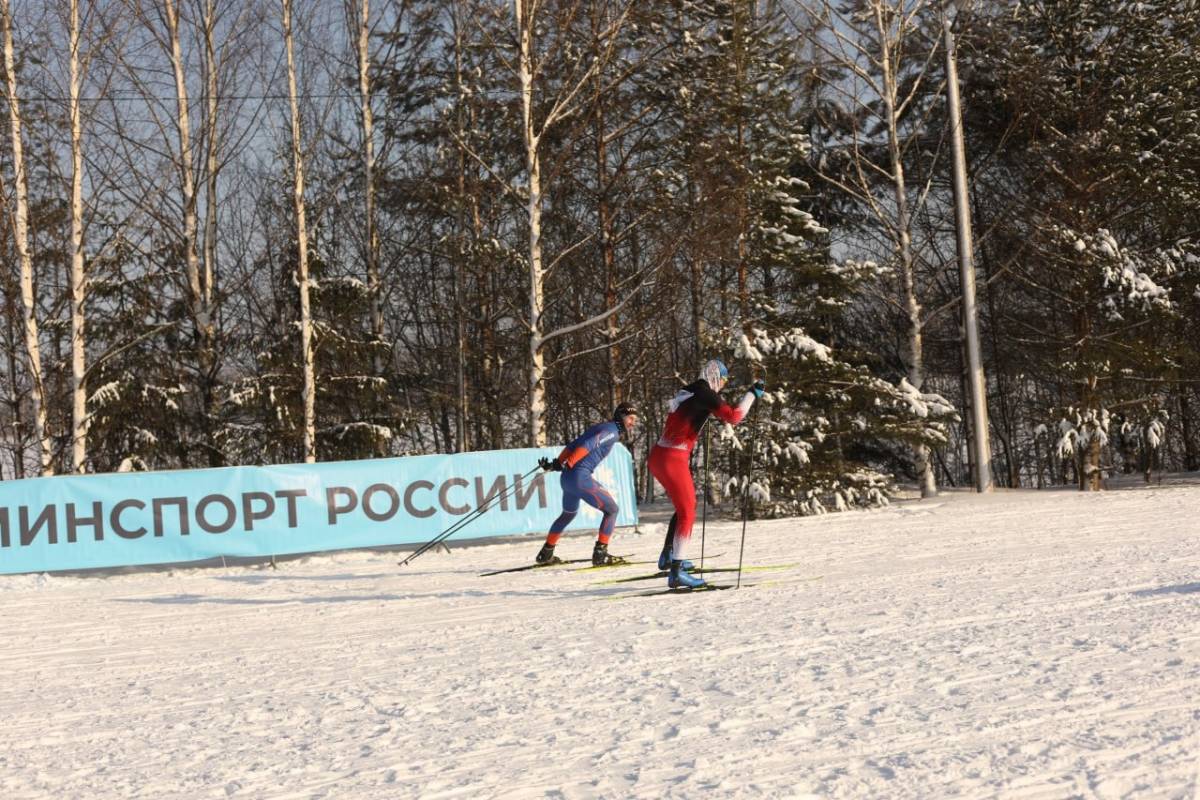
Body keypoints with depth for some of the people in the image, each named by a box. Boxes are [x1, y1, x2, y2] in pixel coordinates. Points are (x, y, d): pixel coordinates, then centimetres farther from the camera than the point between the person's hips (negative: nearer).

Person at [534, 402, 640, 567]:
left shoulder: (600, 428, 20)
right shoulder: (612, 431, -8)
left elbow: (573, 445, 16)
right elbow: (587, 445, -20)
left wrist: (558, 462, 9)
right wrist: (568, 464, -21)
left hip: (567, 478, 10)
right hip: (580, 477, -10)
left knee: (569, 513, 30)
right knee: (611, 509, -1)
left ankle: (545, 554, 37)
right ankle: (600, 555, -4)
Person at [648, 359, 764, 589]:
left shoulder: (687, 391, 16)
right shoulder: (705, 394, -8)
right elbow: (733, 416, -18)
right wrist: (753, 393, -9)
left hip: (657, 455, 9)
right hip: (672, 460, -9)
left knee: (685, 506, 24)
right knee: (687, 513, -4)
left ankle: (668, 556, 32)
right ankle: (677, 573, -10)